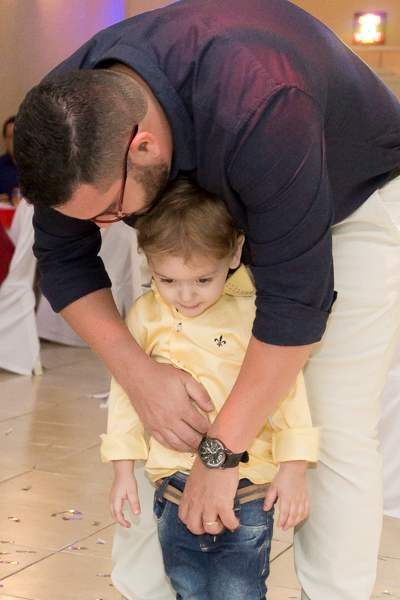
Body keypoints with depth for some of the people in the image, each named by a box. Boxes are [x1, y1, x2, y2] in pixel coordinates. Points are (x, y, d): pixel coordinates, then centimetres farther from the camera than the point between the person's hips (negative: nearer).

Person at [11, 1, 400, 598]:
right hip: (224, 208, 6)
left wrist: (223, 452, -32)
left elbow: (296, 296, -38)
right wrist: (137, 371, -28)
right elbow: (63, 261, -12)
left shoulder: (256, 107, -44)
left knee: (334, 431, -15)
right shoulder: (71, 114, -25)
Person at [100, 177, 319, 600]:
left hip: (248, 481, -3)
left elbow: (287, 387, -5)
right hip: (174, 482, 4)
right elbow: (125, 390, 10)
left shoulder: (253, 314, -10)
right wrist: (123, 470, 10)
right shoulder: (144, 317, 1)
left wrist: (293, 469, -7)